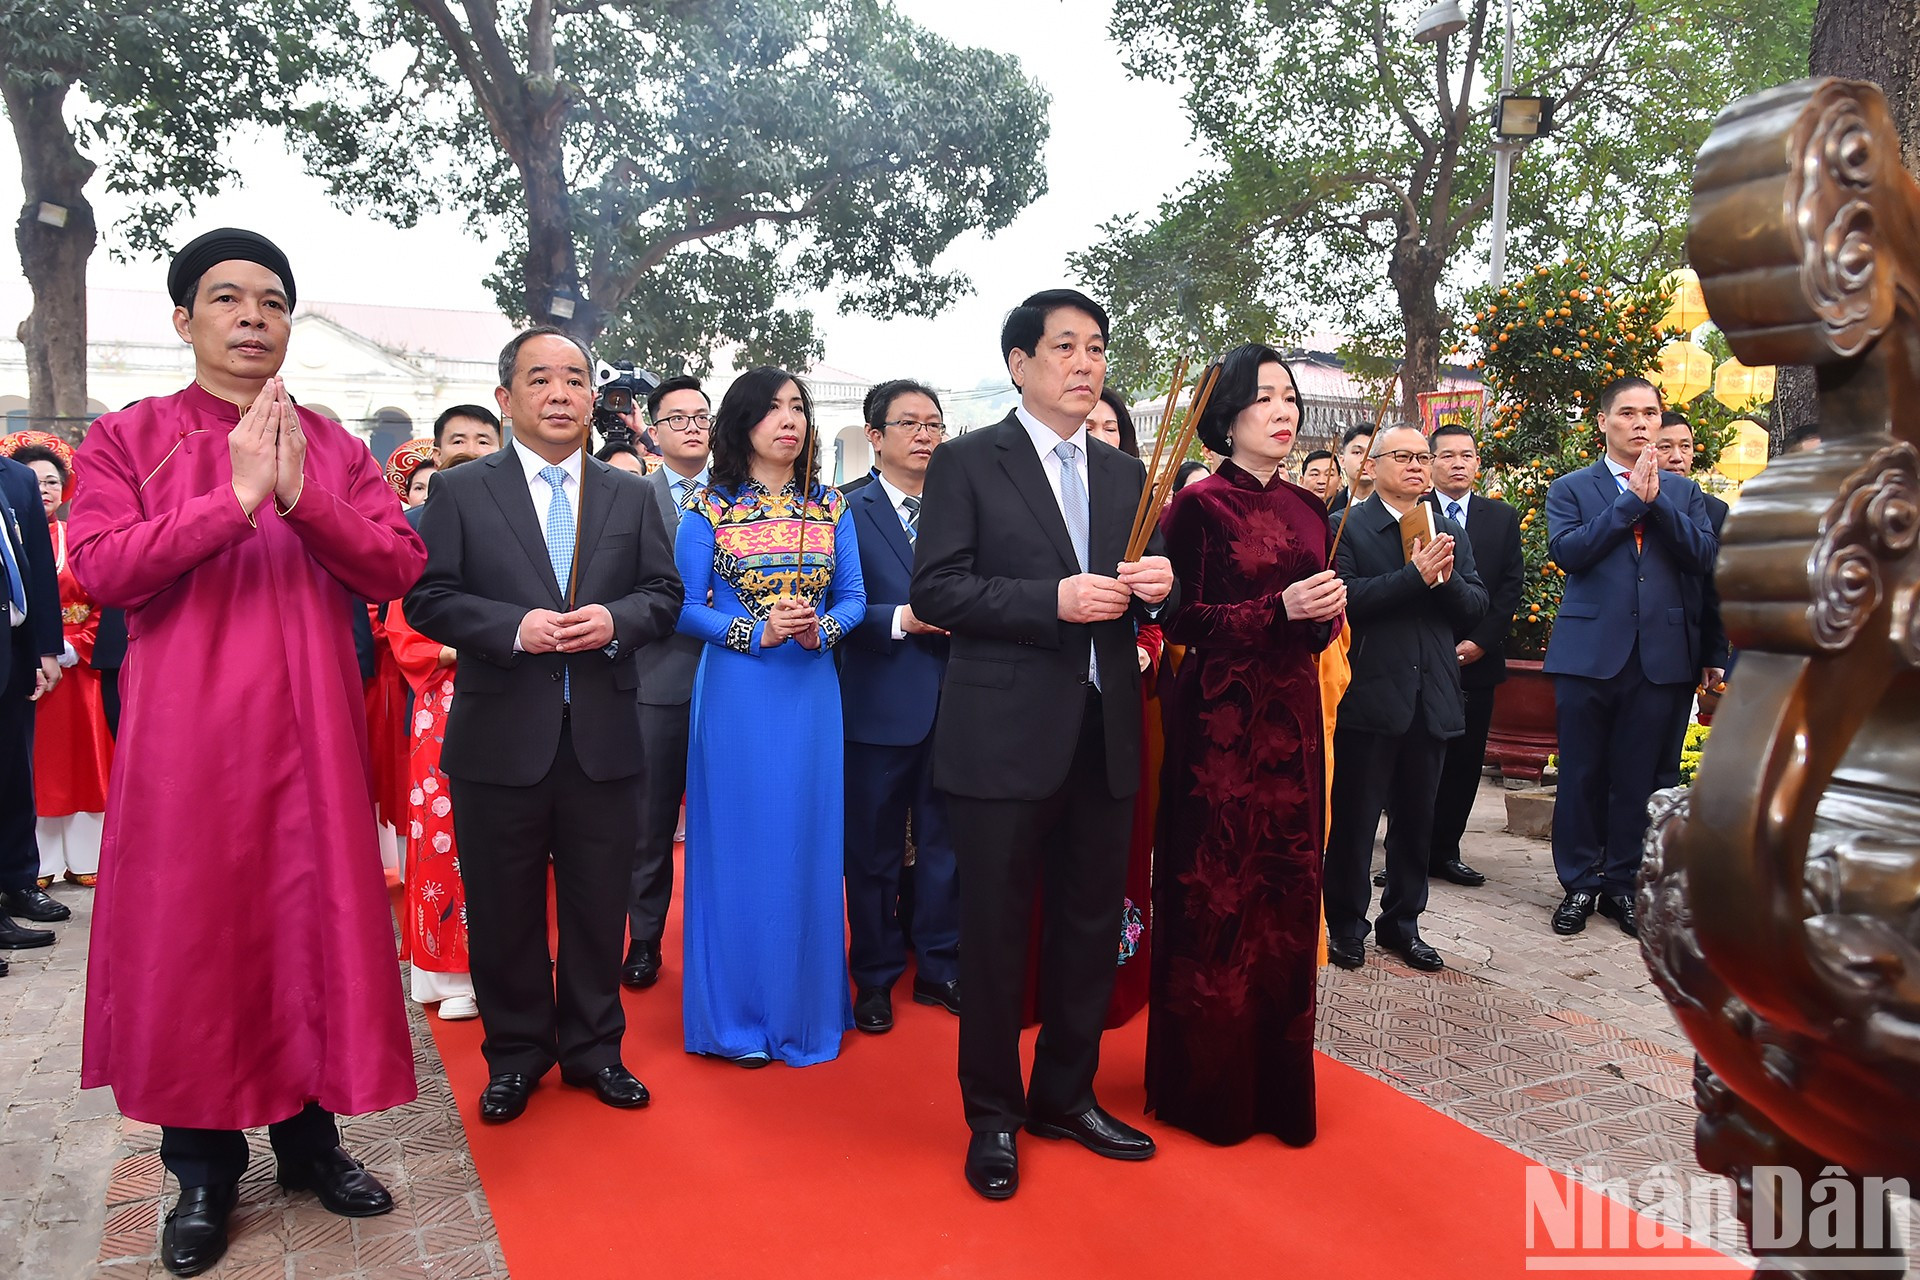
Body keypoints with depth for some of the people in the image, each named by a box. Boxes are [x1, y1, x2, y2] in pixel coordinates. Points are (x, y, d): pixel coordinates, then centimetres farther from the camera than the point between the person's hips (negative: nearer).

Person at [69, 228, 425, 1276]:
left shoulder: (333, 445, 8)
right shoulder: (126, 439, 4)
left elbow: (401, 567, -1)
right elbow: (98, 568, -10)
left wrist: (303, 498, -16)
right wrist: (235, 498, -19)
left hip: (308, 731, 2)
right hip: (184, 735, -1)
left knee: (314, 922, 7)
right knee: (189, 932, 6)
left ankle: (309, 1136, 26)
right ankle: (202, 1169, 23)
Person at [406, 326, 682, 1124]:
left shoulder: (629, 495, 9)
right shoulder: (460, 491, 2)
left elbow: (663, 593, 7)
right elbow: (426, 599, -4)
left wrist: (615, 620, -14)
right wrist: (513, 626, -19)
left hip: (604, 738, 2)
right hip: (500, 741, -1)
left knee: (598, 906, 12)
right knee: (504, 910, 10)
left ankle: (593, 1048, 29)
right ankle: (515, 1054, 29)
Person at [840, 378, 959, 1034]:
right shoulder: (849, 512, -3)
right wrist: (903, 619, -21)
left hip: (953, 703, 4)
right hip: (880, 703, -3)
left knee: (944, 840, 13)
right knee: (873, 849, 9)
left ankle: (938, 967, 29)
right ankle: (874, 978, 25)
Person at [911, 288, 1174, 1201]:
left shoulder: (1124, 473, 13)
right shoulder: (968, 462, -3)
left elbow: (1138, 601, 17)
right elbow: (933, 590, -11)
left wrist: (1156, 586, -6)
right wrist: (1053, 600, -21)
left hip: (1105, 735, 5)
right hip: (1007, 734, -5)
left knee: (1090, 922, 14)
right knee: (996, 929, 6)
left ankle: (1066, 1094, 34)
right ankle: (992, 1114, 25)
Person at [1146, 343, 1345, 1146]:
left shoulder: (1309, 509, 13)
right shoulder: (1200, 506, -6)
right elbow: (1180, 619, -11)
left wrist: (1327, 614, -3)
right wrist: (1278, 609, -19)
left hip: (1292, 717, 6)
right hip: (1220, 720, -6)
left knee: (1287, 896, 9)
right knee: (1217, 898, 0)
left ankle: (1279, 1085, 24)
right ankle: (1210, 1089, 16)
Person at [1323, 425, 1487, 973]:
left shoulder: (1451, 533, 14)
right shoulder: (1347, 527, -3)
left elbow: (1477, 607, 6)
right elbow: (1345, 599, -17)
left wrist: (1446, 578, -13)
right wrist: (1414, 574, -22)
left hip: (1431, 698, 5)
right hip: (1368, 695, -5)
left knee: (1416, 819, 14)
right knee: (1354, 818, 5)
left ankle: (1402, 922, 28)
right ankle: (1346, 924, 19)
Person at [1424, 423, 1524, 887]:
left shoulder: (1502, 517, 11)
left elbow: (1512, 584, 6)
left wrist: (1480, 641, -5)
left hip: (1476, 658, 3)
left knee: (1465, 761, 6)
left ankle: (1445, 851, 16)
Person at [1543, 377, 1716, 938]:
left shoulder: (1683, 491, 12)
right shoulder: (1571, 488, 5)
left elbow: (1706, 556, -2)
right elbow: (1566, 550, -12)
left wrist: (1657, 499, -11)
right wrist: (1630, 498, -12)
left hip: (1660, 654, 2)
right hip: (1589, 652, -2)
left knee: (1636, 777, 8)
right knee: (1581, 775, 4)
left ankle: (1621, 883, 20)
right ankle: (1579, 883, 17)